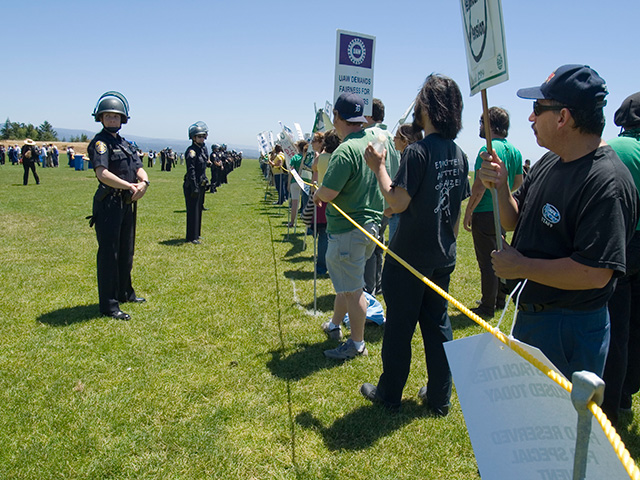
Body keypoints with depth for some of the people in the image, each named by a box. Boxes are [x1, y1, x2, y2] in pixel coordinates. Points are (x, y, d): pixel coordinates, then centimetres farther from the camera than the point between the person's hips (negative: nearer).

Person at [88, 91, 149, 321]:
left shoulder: (126, 144, 16)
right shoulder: (99, 142, -8)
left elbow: (139, 169, 8)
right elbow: (103, 174, -22)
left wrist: (143, 183, -13)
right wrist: (130, 186, -26)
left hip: (127, 204, 8)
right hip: (108, 205, -8)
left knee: (126, 251, 18)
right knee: (108, 253, -3)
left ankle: (125, 292, 34)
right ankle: (108, 304, 3)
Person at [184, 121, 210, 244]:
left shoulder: (203, 148, 10)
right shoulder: (191, 151, -17)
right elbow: (191, 171, -21)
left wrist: (205, 181, 17)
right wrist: (194, 187, -23)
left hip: (200, 185, 9)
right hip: (192, 186, -9)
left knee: (198, 209, 17)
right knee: (193, 211, -3)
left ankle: (196, 234, 29)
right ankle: (192, 237, 5)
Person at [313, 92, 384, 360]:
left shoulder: (346, 151, -24)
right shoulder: (373, 139, 5)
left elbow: (328, 192, -25)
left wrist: (316, 195, 0)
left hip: (349, 228, -9)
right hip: (371, 222, 10)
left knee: (352, 289, 3)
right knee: (345, 281, 23)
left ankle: (357, 344, 16)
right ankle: (334, 325, 40)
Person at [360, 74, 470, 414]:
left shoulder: (418, 151, -18)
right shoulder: (459, 154, 6)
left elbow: (397, 202, -21)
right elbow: (458, 210, 11)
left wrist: (378, 168, -10)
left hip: (410, 258, -7)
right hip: (442, 258, 7)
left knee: (399, 326, 8)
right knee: (438, 325, 15)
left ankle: (389, 393, 24)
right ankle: (439, 398, 26)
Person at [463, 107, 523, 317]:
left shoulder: (488, 149, -17)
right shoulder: (515, 151, 8)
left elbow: (479, 186, -20)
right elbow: (518, 181, 17)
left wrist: (468, 212, -13)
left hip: (485, 213, -8)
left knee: (487, 262, -1)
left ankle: (487, 307, 7)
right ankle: (500, 301, 29)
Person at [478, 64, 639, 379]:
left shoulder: (607, 182, -26)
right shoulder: (550, 161, 4)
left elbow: (595, 273, -32)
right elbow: (513, 222, 11)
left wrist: (521, 267, -22)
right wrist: (501, 186, -9)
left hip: (569, 331, -9)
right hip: (529, 317, 9)